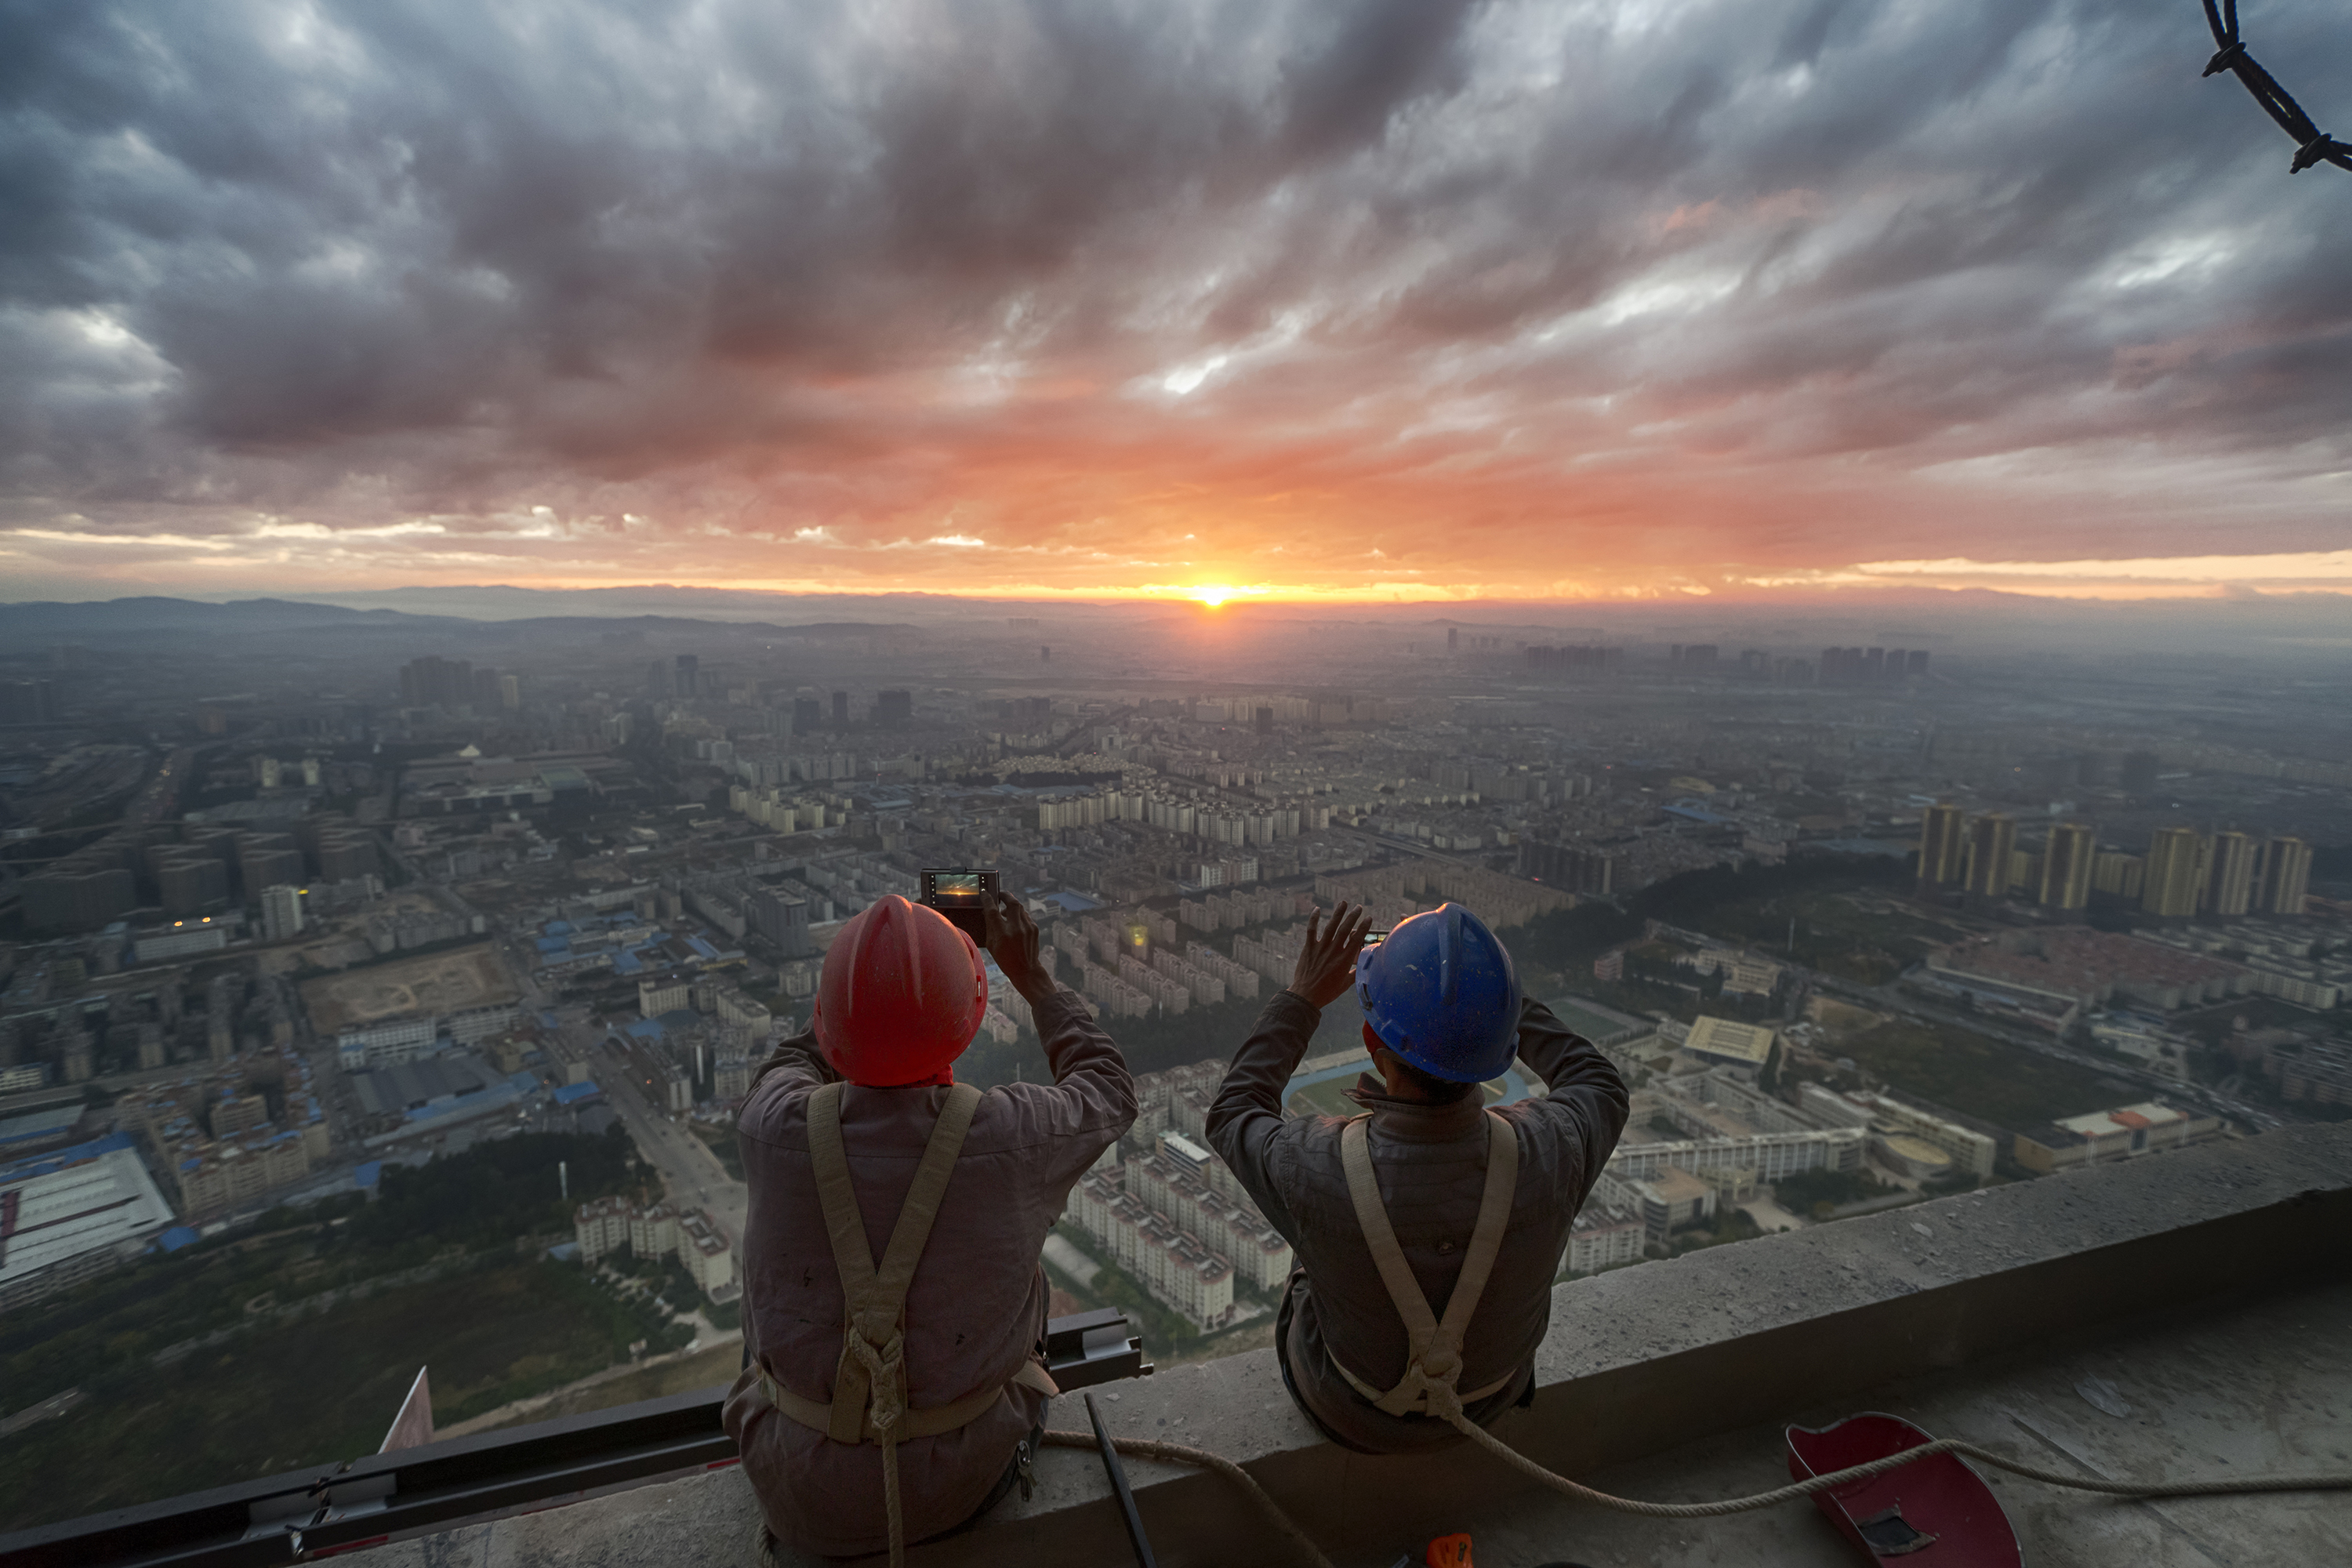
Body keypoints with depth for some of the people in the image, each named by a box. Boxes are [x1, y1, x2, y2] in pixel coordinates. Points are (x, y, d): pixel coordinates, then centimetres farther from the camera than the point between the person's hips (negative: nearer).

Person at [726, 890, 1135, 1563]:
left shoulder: (775, 1128, -22)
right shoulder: (1009, 1135, -25)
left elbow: (792, 1065, 5)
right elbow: (1109, 1094, 0)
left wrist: (880, 970, 8)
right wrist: (1029, 975, 5)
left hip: (803, 1503, 1)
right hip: (963, 1487, 0)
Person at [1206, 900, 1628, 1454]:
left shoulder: (1317, 1169, -40)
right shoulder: (1547, 1154, -35)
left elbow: (1232, 1117, -14)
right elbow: (1601, 1089, -8)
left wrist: (1301, 999, -13)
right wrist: (1502, 995, -8)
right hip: (1491, 1402, 2)